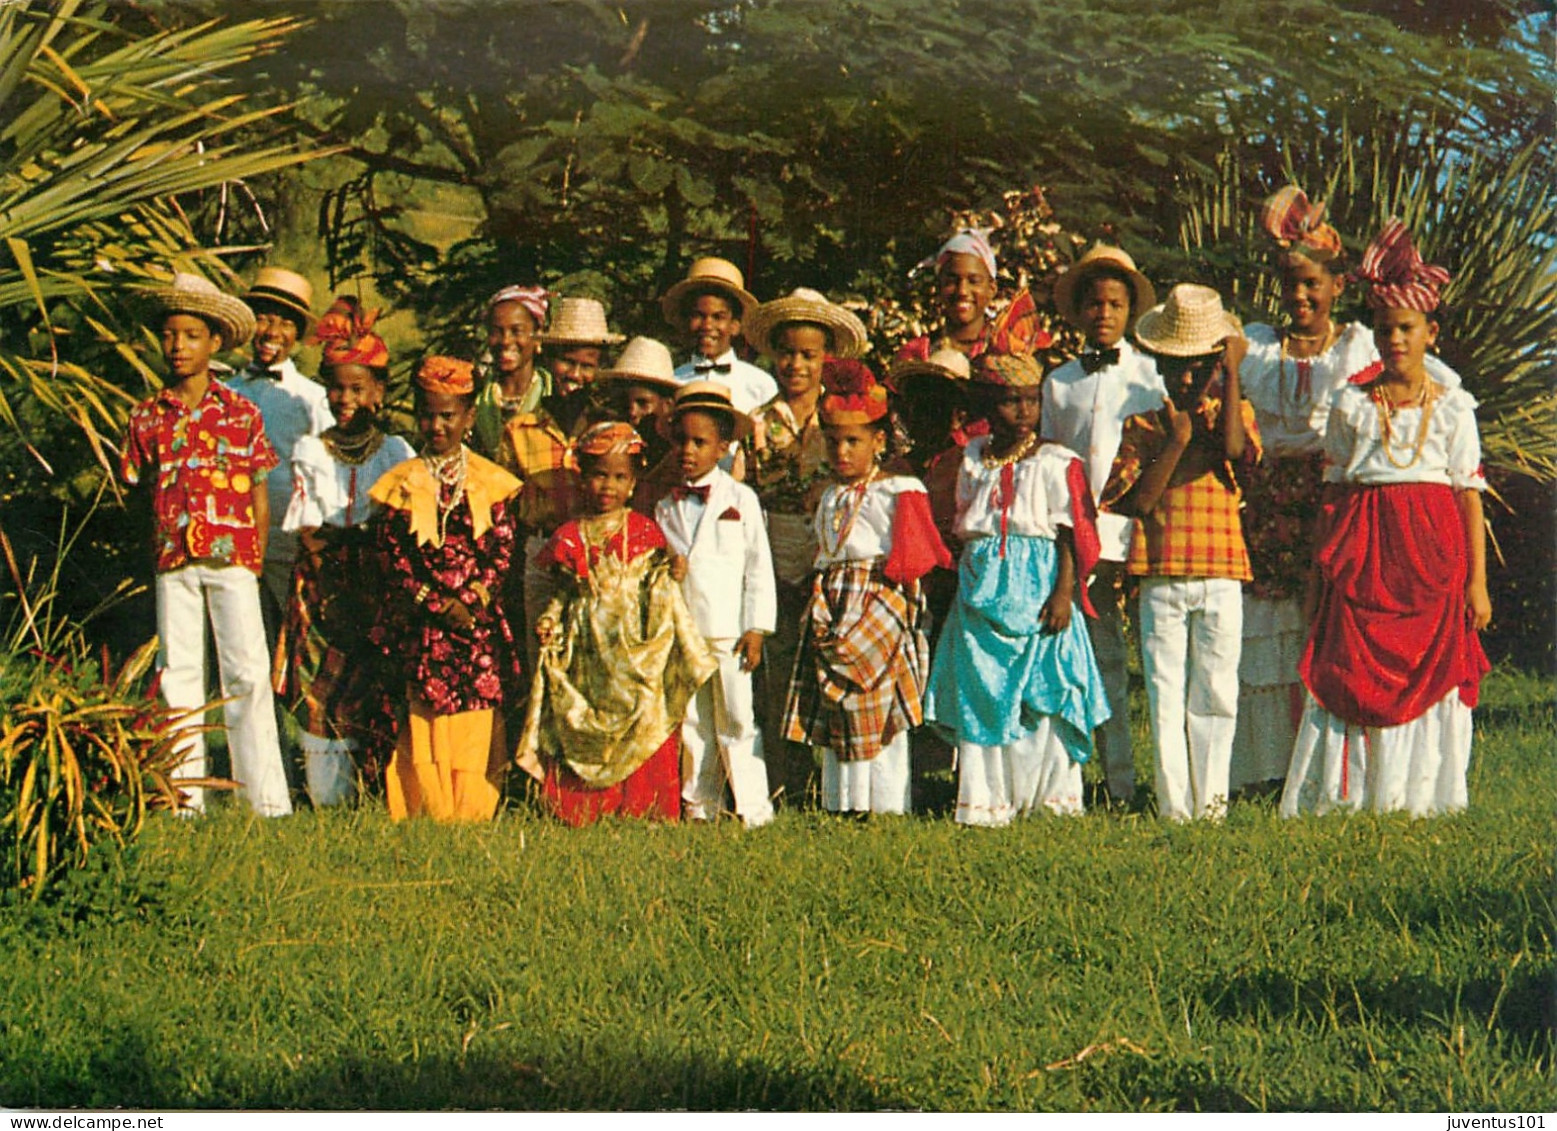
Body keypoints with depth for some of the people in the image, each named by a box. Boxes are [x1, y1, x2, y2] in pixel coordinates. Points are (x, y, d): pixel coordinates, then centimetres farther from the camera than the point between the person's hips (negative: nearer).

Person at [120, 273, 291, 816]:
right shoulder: (147, 418, 7)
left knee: (248, 674, -5)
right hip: (173, 563, 2)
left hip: (233, 560, -2)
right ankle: (183, 801, 10)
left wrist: (254, 559, 1)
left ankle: (268, 800, -2)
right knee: (177, 674, 4)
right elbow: (138, 489, 11)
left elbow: (259, 492, 6)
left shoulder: (240, 413, 4)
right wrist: (157, 548, 2)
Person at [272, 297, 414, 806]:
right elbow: (307, 533, 3)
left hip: (380, 585, -1)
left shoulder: (397, 454, 6)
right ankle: (329, 798, 1)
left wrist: (335, 534, -10)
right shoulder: (310, 453, 10)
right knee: (321, 691, -4)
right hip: (324, 588, 1)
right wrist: (365, 534, -11)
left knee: (377, 684, -6)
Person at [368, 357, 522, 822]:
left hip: (479, 622, 0)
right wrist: (438, 603, -9)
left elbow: (504, 550, 2)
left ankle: (472, 816, 2)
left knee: (475, 728, -2)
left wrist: (473, 599, -13)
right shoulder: (401, 483, 6)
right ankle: (426, 816, 0)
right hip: (419, 623, 0)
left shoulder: (491, 481, 7)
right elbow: (391, 557, 2)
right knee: (423, 726, -4)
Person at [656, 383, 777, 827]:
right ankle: (699, 805, 16)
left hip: (728, 632, -4)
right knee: (692, 723, 8)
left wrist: (756, 629, -6)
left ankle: (753, 808, 2)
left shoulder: (740, 499, 1)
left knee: (736, 720, -2)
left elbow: (760, 566, 0)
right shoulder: (666, 507, 10)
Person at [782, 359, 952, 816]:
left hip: (881, 602, -7)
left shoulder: (898, 492, -3)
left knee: (881, 710, -7)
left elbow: (909, 557, -6)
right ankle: (841, 804, 14)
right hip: (834, 607, 7)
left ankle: (885, 805, -2)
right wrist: (819, 600, 13)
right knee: (834, 714, 7)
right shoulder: (831, 499, 17)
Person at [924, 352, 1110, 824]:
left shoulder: (1054, 463, -3)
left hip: (1038, 587, -4)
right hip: (983, 591, 4)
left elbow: (1069, 536, -5)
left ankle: (1051, 793, 8)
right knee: (981, 692, 3)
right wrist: (968, 581, 10)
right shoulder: (974, 458, 9)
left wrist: (1064, 592, -13)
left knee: (1042, 689, -3)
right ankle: (986, 798, 9)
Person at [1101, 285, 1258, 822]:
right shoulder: (1143, 426, 8)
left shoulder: (1232, 413, 9)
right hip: (1161, 579, 0)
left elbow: (1235, 449, -15)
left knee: (1215, 693, 2)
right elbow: (1140, 500, -3)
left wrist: (1233, 375, -9)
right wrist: (1176, 442, -9)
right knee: (1166, 697, 1)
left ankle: (1211, 802, 9)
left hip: (1221, 577, 0)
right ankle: (1174, 807, 5)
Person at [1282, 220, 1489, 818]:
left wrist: (1477, 581, -2)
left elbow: (1471, 498, 4)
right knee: (1353, 672, -4)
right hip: (1363, 550, 1)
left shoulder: (1453, 406, 6)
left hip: (1432, 552, 0)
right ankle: (1347, 797, 1)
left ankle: (1417, 797, 4)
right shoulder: (1351, 404, 9)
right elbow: (1334, 492, 11)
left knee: (1429, 673, -3)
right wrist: (1320, 576, 8)